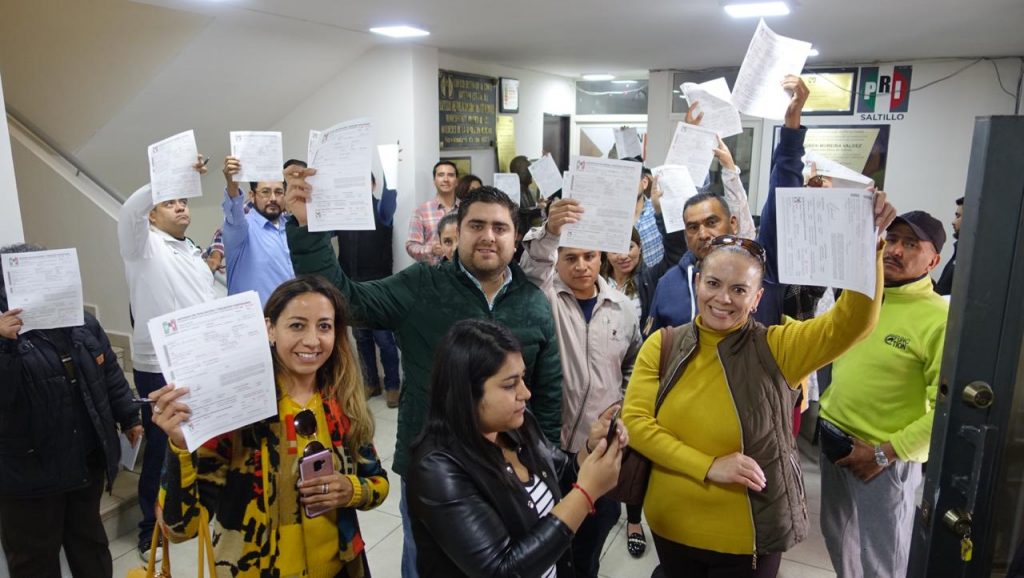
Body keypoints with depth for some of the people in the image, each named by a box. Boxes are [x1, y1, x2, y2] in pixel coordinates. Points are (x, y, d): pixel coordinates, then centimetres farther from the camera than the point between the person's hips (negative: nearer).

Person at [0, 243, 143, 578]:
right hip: (31, 471, -4)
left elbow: (110, 375, 13)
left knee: (89, 539, 24)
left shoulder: (83, 324, 3)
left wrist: (129, 416, 16)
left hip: (88, 461, 5)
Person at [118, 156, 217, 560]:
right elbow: (130, 209, -24)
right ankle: (153, 530, 21)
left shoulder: (192, 250, 19)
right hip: (160, 368, -6)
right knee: (162, 448, 4)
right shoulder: (143, 244, -3)